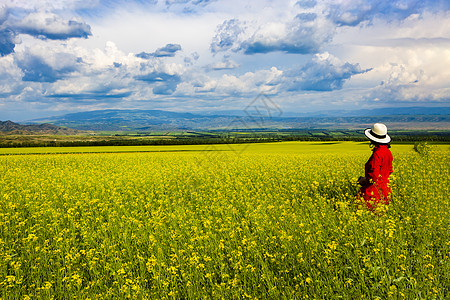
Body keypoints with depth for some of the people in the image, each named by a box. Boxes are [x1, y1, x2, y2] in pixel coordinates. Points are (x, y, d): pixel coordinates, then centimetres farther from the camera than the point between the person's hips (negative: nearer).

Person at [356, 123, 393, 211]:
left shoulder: (377, 154, -22)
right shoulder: (388, 152, 6)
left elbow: (373, 176, -23)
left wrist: (363, 180, -4)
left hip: (375, 190, -9)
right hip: (385, 187, 9)